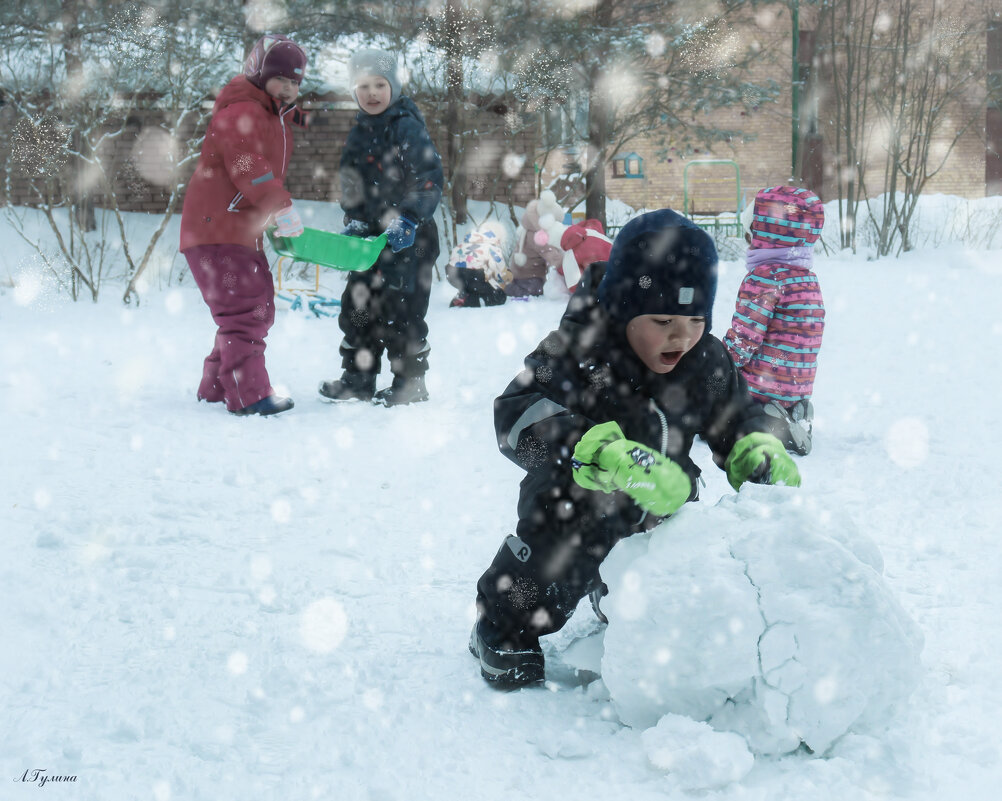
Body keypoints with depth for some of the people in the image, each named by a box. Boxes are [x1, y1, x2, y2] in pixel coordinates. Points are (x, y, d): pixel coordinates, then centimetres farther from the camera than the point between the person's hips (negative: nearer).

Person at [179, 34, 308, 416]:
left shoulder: (275, 118, 19)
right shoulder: (241, 112, -14)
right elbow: (248, 168, -28)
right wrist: (282, 207, -32)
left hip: (245, 233, 11)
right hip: (215, 229, -11)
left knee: (260, 310, 16)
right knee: (243, 311, -15)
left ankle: (215, 387, 25)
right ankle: (248, 396, -16)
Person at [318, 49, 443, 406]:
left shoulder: (407, 127, -11)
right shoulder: (359, 133, 13)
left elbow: (430, 179, -18)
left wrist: (408, 219, -25)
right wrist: (354, 220, 5)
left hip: (407, 238, -8)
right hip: (370, 237, 8)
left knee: (400, 310, -5)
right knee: (357, 306, 12)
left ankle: (410, 383, 7)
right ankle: (356, 379, 23)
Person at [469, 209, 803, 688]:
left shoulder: (706, 362, -9)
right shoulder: (576, 352, -27)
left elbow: (736, 415, 9)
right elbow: (518, 416, -39)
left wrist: (757, 452, -15)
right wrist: (610, 456, -52)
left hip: (663, 522, 5)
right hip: (574, 522, -4)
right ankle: (502, 640, 41)